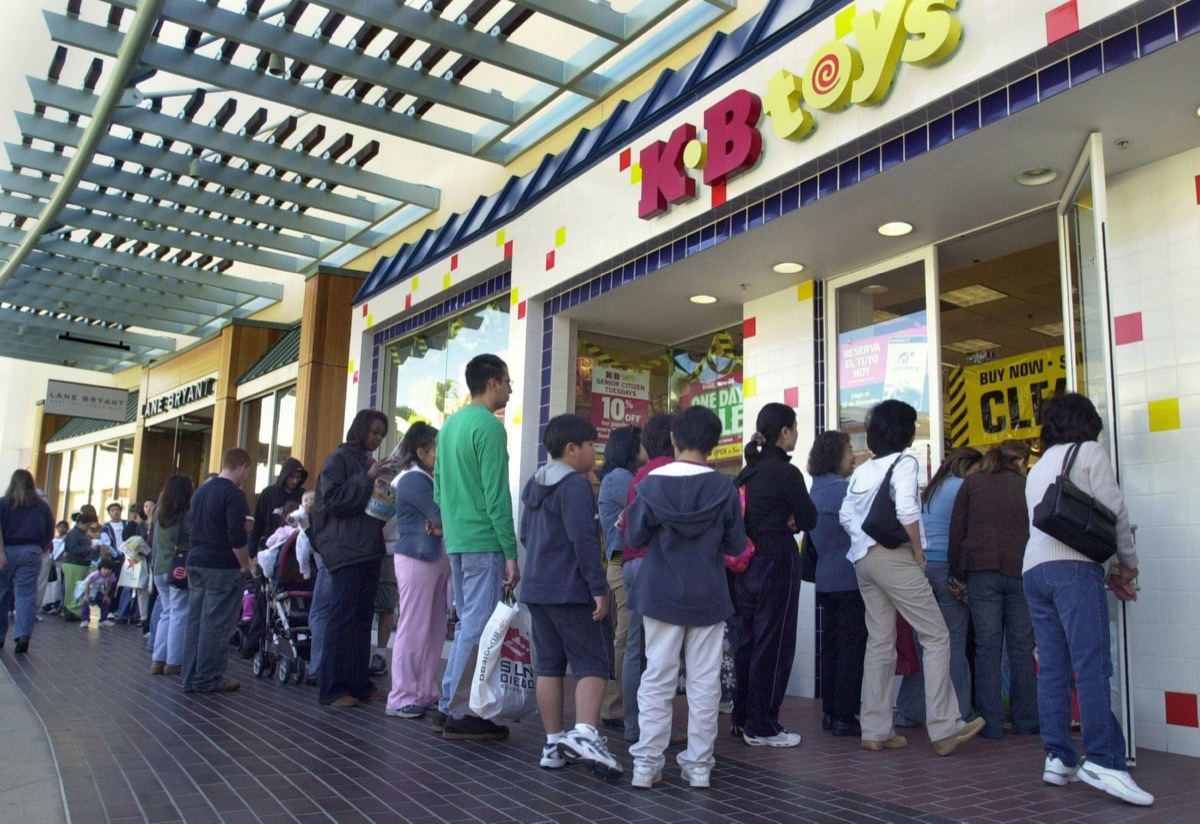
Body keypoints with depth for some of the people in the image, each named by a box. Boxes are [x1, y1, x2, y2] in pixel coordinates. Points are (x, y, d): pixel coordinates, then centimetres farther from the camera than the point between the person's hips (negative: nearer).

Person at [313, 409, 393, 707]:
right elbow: (332, 499, -14)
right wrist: (367, 478, -17)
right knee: (343, 618, -6)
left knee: (363, 618, 8)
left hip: (369, 550, 7)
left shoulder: (368, 461, 19)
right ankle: (333, 689, -2)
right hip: (346, 550, -7)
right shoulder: (339, 458, -2)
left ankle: (360, 684, 12)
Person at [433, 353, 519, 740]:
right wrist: (511, 553, -15)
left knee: (467, 623, 17)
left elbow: (439, 488, 18)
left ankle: (448, 706, 22)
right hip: (484, 542, -9)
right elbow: (496, 495, -18)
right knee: (477, 628, -2)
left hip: (455, 540, 9)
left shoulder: (450, 425, 15)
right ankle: (463, 715, 3)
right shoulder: (489, 426, -13)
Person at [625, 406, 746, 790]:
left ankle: (647, 762, 10)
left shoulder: (651, 483, -8)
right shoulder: (725, 487, -8)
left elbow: (634, 537, -3)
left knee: (656, 679, 8)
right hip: (709, 598, 0)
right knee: (704, 682, 9)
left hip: (661, 595, 0)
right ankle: (699, 764, 15)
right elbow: (736, 545, -2)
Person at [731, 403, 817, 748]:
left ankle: (743, 716, 24)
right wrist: (791, 522, 9)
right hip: (777, 562, -8)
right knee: (773, 643, 0)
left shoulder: (747, 472, 10)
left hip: (747, 563, 8)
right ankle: (762, 727, 6)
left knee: (748, 639, 15)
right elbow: (809, 519, -9)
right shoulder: (786, 472, -14)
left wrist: (783, 523, 4)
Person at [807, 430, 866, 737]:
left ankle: (830, 712, 18)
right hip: (848, 581, -9)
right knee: (852, 647, -3)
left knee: (831, 645, 12)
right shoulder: (839, 490, -15)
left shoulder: (817, 489, 13)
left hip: (826, 581, 9)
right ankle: (844, 716, 0)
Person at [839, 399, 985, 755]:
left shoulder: (862, 470, 14)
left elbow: (845, 516, 8)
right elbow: (906, 510, -19)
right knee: (936, 636, 1)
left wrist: (863, 538, 13)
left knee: (880, 641, 10)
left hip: (863, 559, 7)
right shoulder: (903, 463, -6)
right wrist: (918, 551, -10)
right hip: (894, 556, -7)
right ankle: (944, 728, 0)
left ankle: (875, 731, 12)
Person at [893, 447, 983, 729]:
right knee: (954, 643, -4)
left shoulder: (930, 490, 21)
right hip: (947, 567, -7)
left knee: (922, 642, 9)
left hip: (922, 566, 7)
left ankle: (908, 711, 12)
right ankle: (961, 714, -1)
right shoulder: (960, 488, -2)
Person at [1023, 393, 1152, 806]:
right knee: (1093, 666, -11)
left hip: (1034, 569, 6)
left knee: (1052, 668, 4)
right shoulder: (1090, 452, 8)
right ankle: (1103, 761, -16)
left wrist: (1108, 570, 23)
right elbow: (1113, 511, 0)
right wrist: (1128, 563, 15)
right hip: (1073, 567, -6)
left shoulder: (1038, 468, 27)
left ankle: (1058, 758, 3)